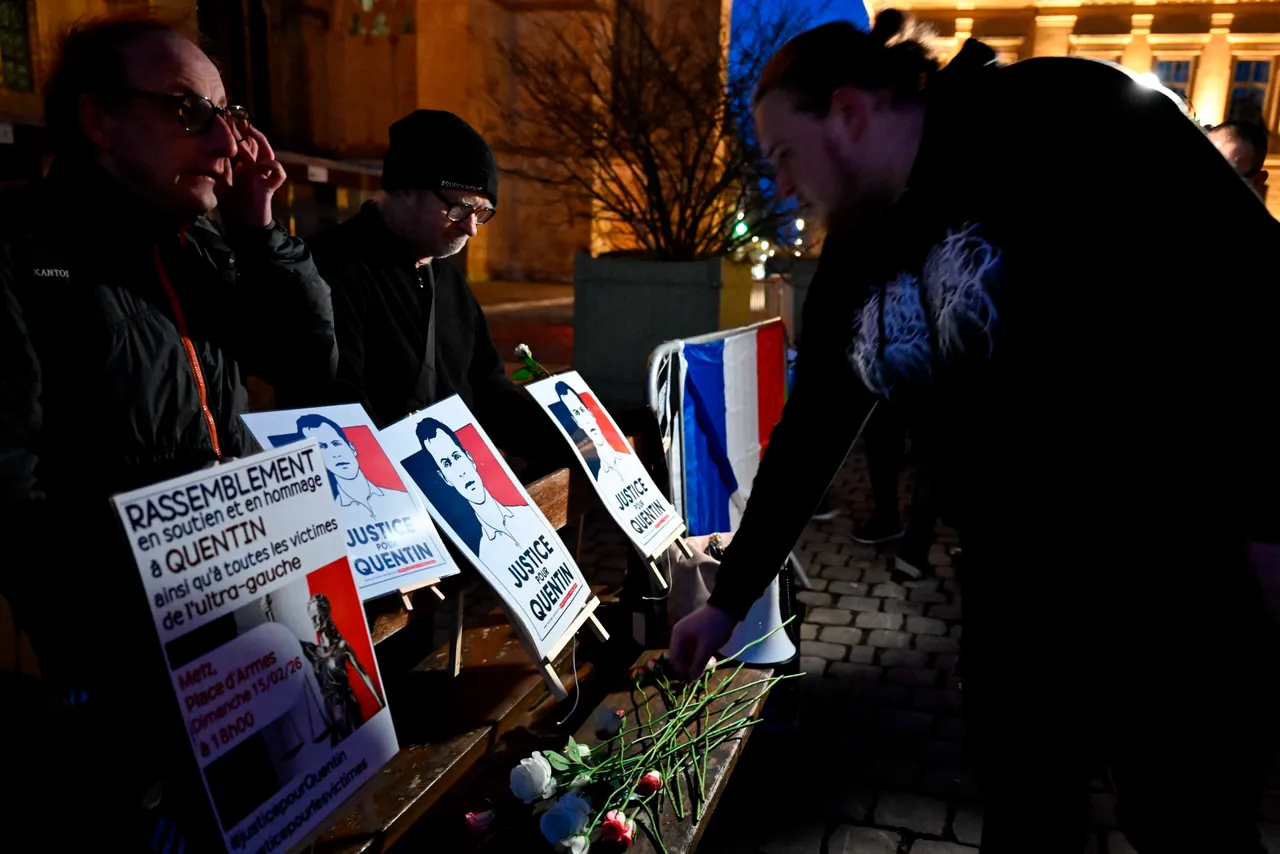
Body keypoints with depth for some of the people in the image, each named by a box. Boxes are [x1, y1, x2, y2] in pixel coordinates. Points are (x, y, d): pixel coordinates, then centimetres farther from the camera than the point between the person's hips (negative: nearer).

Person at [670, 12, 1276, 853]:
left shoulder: (1054, 120, -13)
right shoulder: (854, 264, 7)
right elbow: (807, 438, 12)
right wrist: (730, 598, 15)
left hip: (1172, 571, -6)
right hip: (1015, 588, 6)